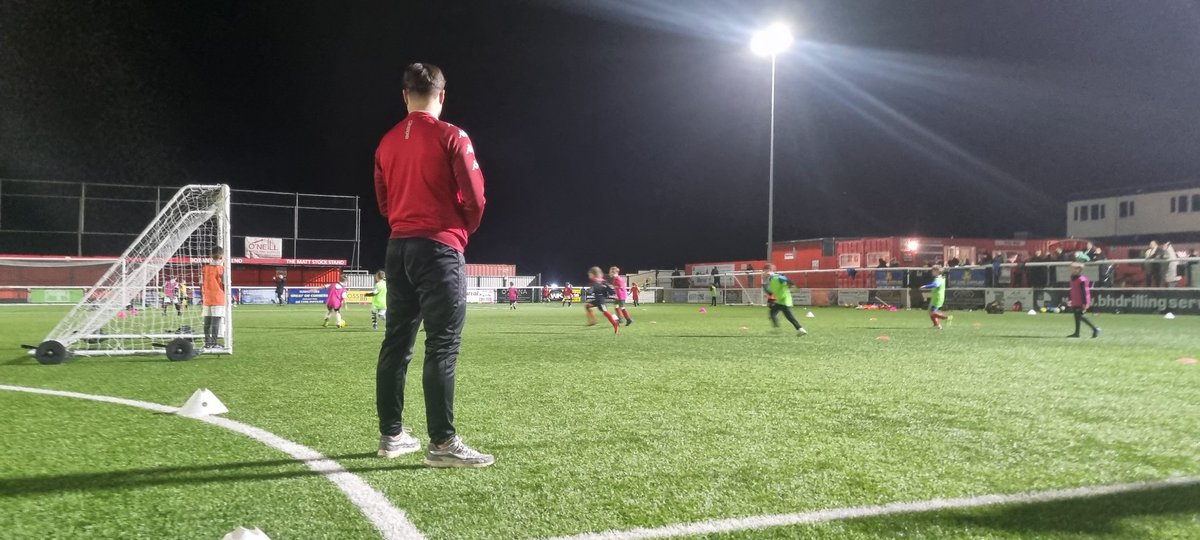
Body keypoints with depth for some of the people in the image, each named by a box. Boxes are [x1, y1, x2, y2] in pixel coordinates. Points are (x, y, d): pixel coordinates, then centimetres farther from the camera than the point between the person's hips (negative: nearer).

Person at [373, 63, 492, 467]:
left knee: (396, 343, 10)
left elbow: (383, 202, 16)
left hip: (398, 248, 7)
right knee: (442, 346, -7)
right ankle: (442, 443, -9)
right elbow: (475, 198, -9)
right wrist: (465, 230, 10)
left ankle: (391, 435, 16)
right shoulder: (451, 137, -7)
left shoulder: (386, 143, 11)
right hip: (439, 247, -6)